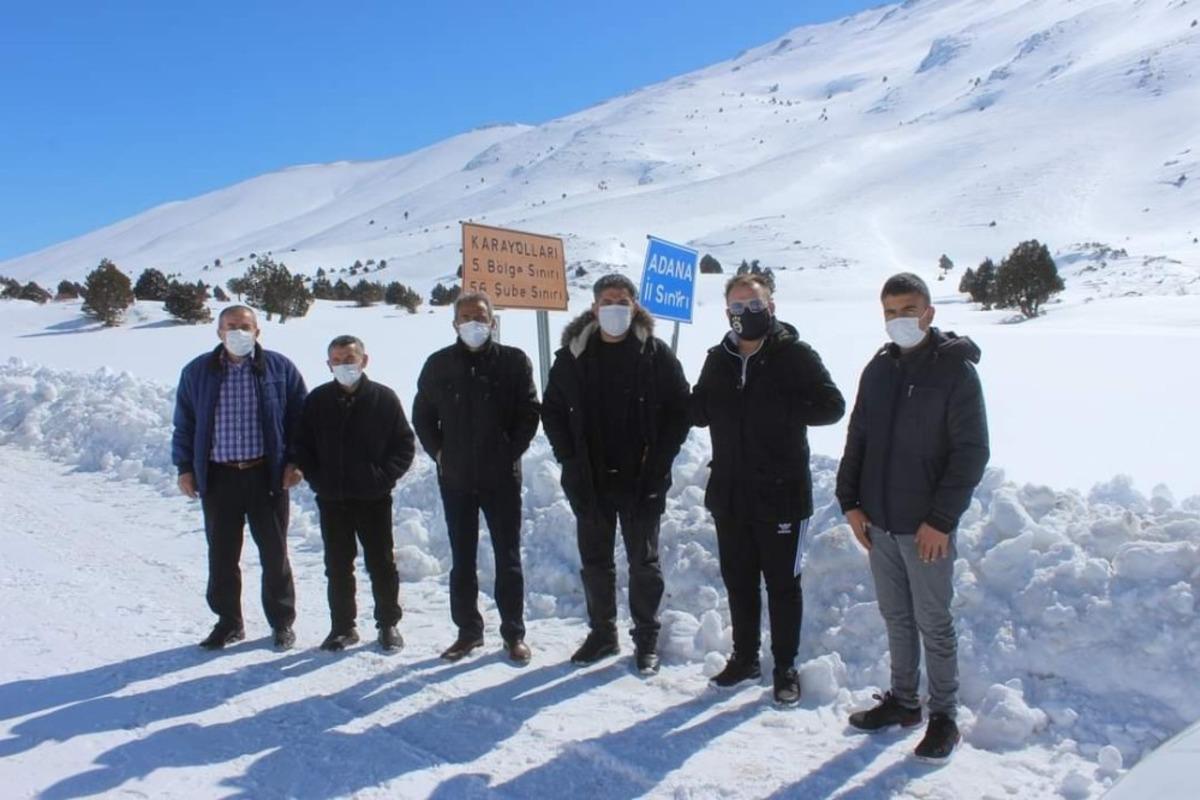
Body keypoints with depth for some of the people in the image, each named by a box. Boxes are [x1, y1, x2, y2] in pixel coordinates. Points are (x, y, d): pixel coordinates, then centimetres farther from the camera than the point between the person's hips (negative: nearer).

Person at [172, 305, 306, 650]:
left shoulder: (280, 368, 0)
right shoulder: (197, 372, 5)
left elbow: (299, 418, 2)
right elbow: (184, 424, 9)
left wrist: (294, 462, -4)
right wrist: (185, 467, 3)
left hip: (267, 475, -1)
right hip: (218, 477, 2)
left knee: (274, 553, 7)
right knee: (222, 555, 9)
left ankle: (282, 622, 22)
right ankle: (228, 622, 25)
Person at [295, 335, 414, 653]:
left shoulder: (384, 398, -3)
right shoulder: (317, 400, 4)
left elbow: (405, 444, 0)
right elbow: (302, 446, 10)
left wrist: (384, 477, -10)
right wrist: (317, 480, -2)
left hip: (374, 499, -2)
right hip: (331, 500, 2)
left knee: (382, 564, 6)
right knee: (337, 567, 11)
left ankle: (389, 624, 20)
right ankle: (342, 626, 24)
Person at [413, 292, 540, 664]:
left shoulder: (514, 361, -1)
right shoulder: (439, 364, 5)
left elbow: (529, 412, 1)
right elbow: (422, 415, 13)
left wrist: (511, 451, -6)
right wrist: (438, 452, 3)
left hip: (502, 478, -2)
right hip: (455, 479, 2)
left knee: (508, 557, 5)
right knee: (462, 559, 11)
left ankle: (514, 633, 16)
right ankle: (468, 630, 23)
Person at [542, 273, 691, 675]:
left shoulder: (656, 354, -4)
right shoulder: (572, 355, 2)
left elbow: (679, 412, -2)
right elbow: (552, 410, 9)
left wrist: (657, 461, -10)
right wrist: (569, 458, -1)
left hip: (641, 480, -2)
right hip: (589, 480, 3)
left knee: (644, 561, 8)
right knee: (595, 560, 14)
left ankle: (647, 639, 22)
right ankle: (602, 632, 30)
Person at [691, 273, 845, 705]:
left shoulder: (795, 355, -7)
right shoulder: (718, 359, 7)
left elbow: (832, 406, -10)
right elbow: (697, 412, 12)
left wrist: (782, 413, -22)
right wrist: (714, 406, -10)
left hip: (782, 494, -5)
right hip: (729, 492, 5)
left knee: (782, 583, 8)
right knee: (738, 579, 16)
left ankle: (785, 666, 23)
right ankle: (744, 657, 32)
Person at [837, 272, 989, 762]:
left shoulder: (955, 370, -8)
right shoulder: (878, 370, 8)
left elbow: (972, 451, -11)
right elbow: (857, 440, 14)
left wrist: (941, 519, -15)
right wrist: (851, 502, 5)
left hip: (927, 527, -5)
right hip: (878, 522, 5)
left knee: (933, 622, 5)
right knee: (896, 617, 16)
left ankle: (943, 715, 21)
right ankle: (902, 701, 31)